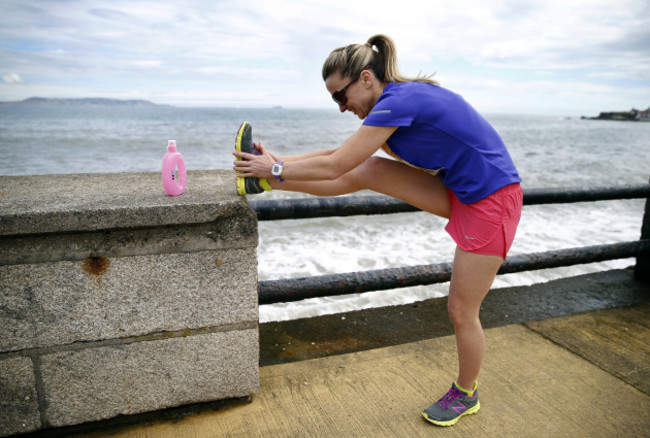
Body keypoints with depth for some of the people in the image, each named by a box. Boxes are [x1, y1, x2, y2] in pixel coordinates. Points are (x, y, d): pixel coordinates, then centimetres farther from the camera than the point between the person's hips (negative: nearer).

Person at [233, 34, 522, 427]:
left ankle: (465, 395, 30)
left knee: (462, 312, 4)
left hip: (491, 202, -8)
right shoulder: (401, 97, 4)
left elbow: (333, 166, -20)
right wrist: (275, 166, 7)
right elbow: (343, 156, 8)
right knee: (367, 171, -6)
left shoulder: (399, 101, -24)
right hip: (458, 192, 9)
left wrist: (276, 168, -8)